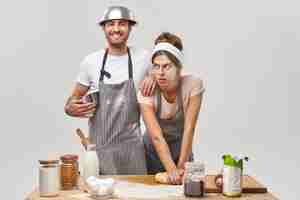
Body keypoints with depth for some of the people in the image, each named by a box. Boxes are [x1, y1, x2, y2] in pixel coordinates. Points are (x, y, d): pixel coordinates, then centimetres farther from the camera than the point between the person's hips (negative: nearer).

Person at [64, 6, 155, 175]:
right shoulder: (90, 62, 1)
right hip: (98, 146, 0)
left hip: (132, 147, 0)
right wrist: (70, 108, -12)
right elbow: (75, 99, 10)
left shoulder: (143, 58, -1)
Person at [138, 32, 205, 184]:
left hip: (182, 149, 0)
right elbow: (156, 137, -29)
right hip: (154, 150, 0)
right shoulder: (147, 92, -23)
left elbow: (189, 130, -22)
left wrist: (181, 167, -24)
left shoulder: (193, 84, -23)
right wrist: (171, 170, -40)